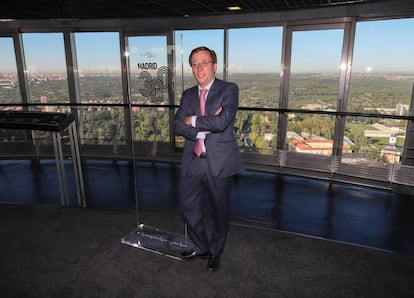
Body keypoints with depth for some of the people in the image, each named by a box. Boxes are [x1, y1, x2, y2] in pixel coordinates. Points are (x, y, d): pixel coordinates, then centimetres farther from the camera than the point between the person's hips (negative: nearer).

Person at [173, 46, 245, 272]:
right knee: (188, 207, 14)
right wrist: (202, 131, -17)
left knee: (220, 211, 13)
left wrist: (193, 120, -9)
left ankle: (215, 252, 38)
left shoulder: (229, 90, -5)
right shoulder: (188, 95, 10)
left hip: (219, 162, -4)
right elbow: (177, 126, -2)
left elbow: (221, 122, -21)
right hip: (192, 161, 5)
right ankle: (200, 248, 40)